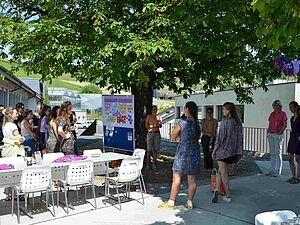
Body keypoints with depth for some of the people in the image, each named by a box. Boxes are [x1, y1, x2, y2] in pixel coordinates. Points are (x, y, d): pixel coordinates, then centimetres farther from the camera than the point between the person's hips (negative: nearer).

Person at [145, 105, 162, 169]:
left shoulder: (158, 117, 9)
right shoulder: (148, 116, 7)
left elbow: (160, 126, 0)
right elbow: (146, 126, 1)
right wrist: (153, 126, -14)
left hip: (156, 133, 1)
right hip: (150, 133, -1)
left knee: (155, 149, 2)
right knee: (149, 149, -3)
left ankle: (154, 164, 9)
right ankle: (148, 164, 3)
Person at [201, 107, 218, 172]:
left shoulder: (215, 121, 3)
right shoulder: (203, 120, 8)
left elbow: (214, 130, -4)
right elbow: (202, 130, 2)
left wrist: (212, 138, -15)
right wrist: (207, 133, -16)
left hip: (212, 138, -1)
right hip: (205, 138, 1)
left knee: (210, 153, -5)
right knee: (205, 153, 0)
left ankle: (210, 167, -2)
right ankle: (206, 167, 6)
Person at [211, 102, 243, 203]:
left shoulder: (224, 121, -15)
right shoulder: (238, 122, 4)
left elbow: (220, 138, -14)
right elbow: (240, 137, 8)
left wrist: (214, 150, -6)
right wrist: (239, 152, 17)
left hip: (223, 149, -6)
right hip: (233, 151, 6)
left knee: (223, 172, 6)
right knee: (220, 171, 16)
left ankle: (228, 195, 12)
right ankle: (217, 189, 4)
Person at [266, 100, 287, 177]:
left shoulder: (282, 114, -4)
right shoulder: (272, 114, 13)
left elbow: (285, 125, -8)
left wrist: (280, 132, -18)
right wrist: (268, 131, 5)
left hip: (278, 135, -6)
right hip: (270, 135, 6)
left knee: (278, 153, -2)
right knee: (272, 153, 10)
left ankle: (278, 171, 4)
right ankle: (272, 170, 17)